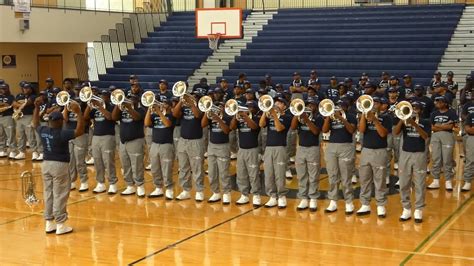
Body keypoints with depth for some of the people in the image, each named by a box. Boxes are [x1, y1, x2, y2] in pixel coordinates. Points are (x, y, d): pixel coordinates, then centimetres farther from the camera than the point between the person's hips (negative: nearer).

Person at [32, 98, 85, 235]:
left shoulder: (43, 131, 2)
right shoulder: (62, 134, -18)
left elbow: (35, 124, 24)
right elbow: (80, 131, -25)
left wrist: (36, 107, 26)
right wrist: (79, 112, -27)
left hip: (46, 164, 7)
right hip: (59, 165, -7)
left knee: (48, 193, 12)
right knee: (60, 195, -2)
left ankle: (49, 223, 17)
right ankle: (60, 225, 1)